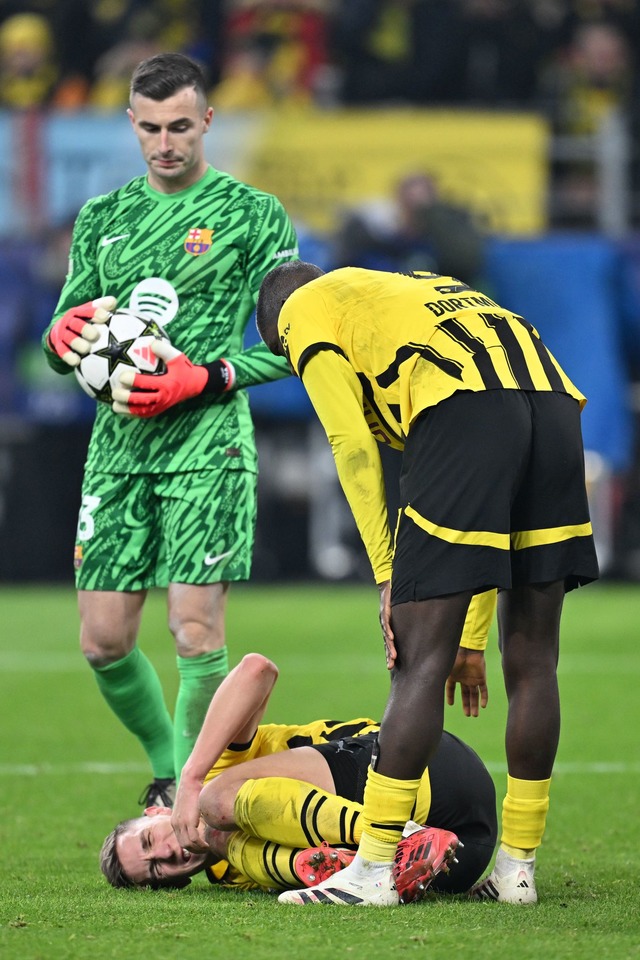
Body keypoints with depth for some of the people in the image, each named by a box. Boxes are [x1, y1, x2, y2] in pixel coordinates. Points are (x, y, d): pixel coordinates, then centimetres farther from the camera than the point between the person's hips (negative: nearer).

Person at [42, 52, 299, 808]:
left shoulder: (251, 214, 3)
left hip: (207, 440, -4)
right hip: (117, 441, 5)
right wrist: (62, 337, -5)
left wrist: (205, 378, -14)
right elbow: (62, 339, 19)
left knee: (196, 629, -14)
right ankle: (167, 768, 23)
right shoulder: (103, 218, 15)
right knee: (103, 641, 1)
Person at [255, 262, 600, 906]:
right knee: (531, 663, 11)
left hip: (462, 415, -7)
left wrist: (388, 578, 4)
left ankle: (374, 869, -3)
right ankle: (516, 869, 17)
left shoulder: (304, 309, 22)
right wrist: (470, 639, 35)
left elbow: (354, 447, 4)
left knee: (420, 661, -5)